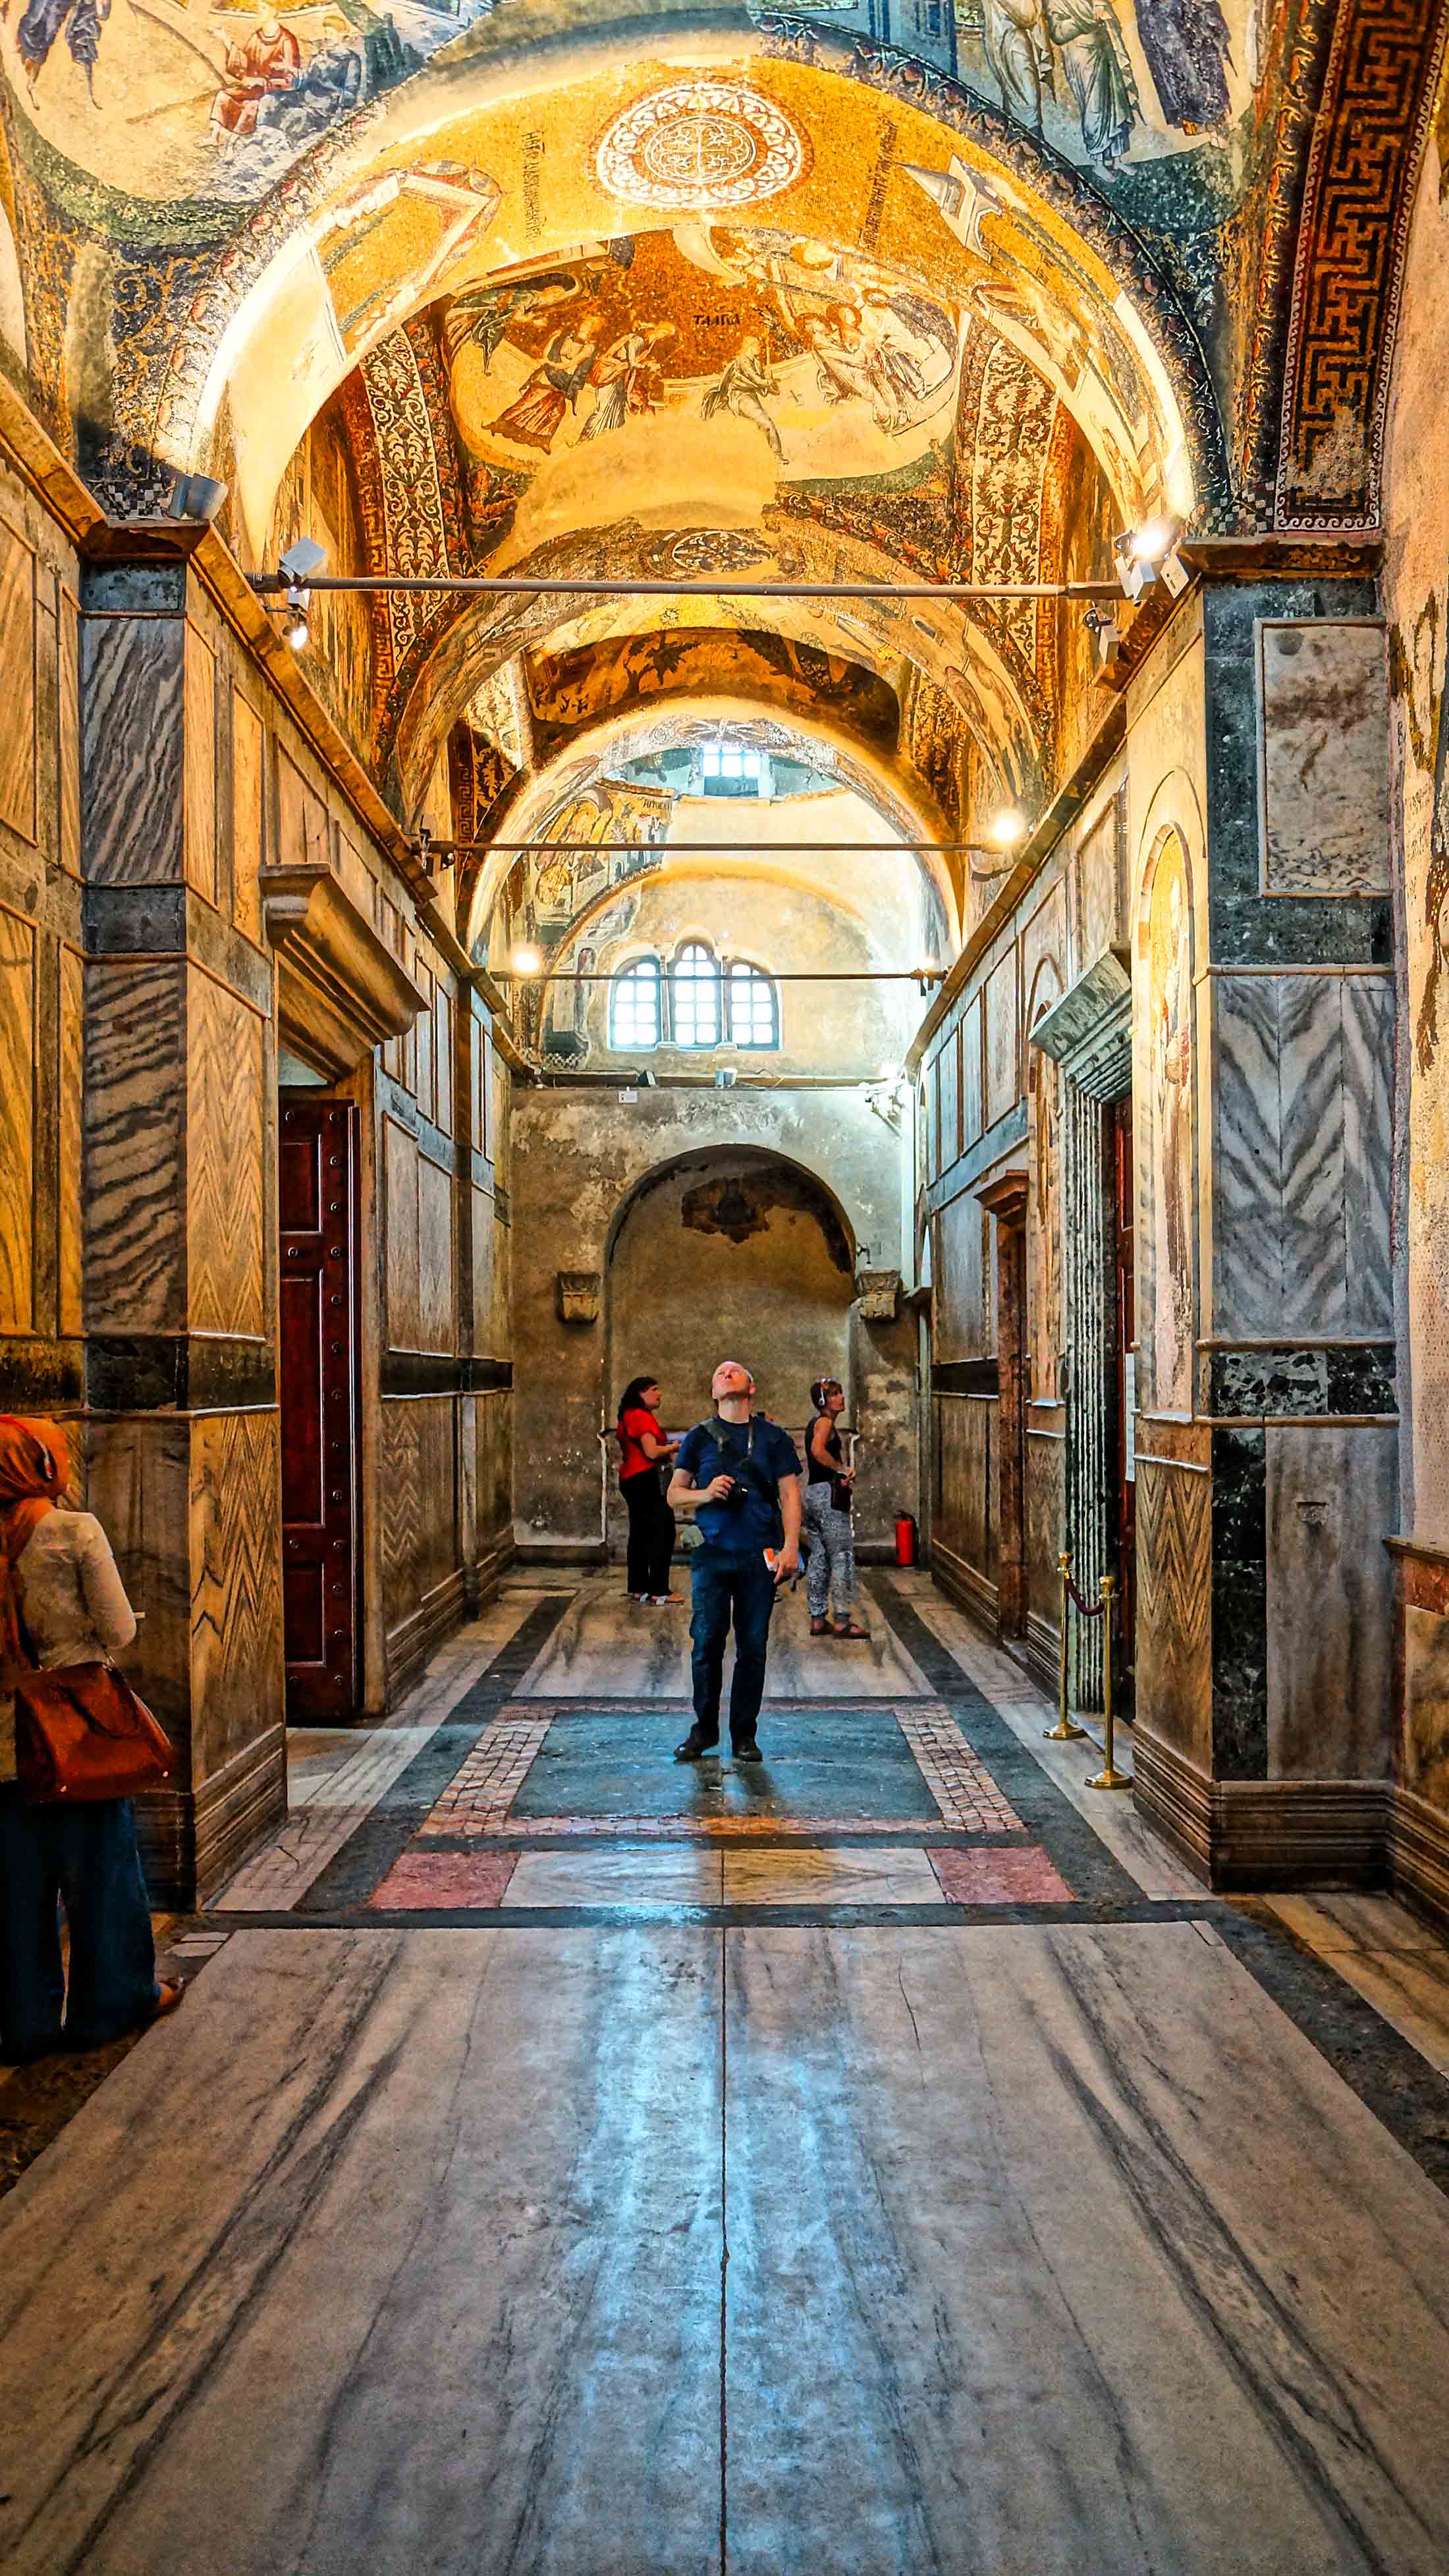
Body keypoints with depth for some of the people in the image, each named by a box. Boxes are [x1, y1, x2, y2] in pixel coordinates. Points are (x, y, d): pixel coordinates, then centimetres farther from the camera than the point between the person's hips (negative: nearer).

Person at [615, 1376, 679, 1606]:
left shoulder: (627, 1417, 17)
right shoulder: (643, 1417, -15)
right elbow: (651, 1451, -23)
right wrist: (671, 1448, -3)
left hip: (629, 1479, 10)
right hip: (646, 1479, -10)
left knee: (640, 1534, 13)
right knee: (663, 1532, -7)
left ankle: (638, 1589, 16)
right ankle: (659, 1591, -8)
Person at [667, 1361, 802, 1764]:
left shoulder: (774, 1438, 9)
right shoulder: (699, 1437, 11)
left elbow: (789, 1495, 5)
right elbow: (674, 1494, 11)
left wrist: (790, 1547, -7)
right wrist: (705, 1494, -10)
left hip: (759, 1555, 0)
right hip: (712, 1553, 0)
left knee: (753, 1647, 2)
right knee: (706, 1643, -1)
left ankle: (744, 1735, 12)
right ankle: (704, 1729, 14)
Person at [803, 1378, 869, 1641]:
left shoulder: (816, 1424, 18)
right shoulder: (825, 1422, -11)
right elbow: (817, 1450, -29)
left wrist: (842, 1475, 11)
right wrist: (842, 1469, -18)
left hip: (812, 1493, 10)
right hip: (828, 1494, -10)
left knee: (818, 1559, 11)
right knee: (842, 1557, -6)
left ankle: (817, 1619, 14)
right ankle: (842, 1621, -5)